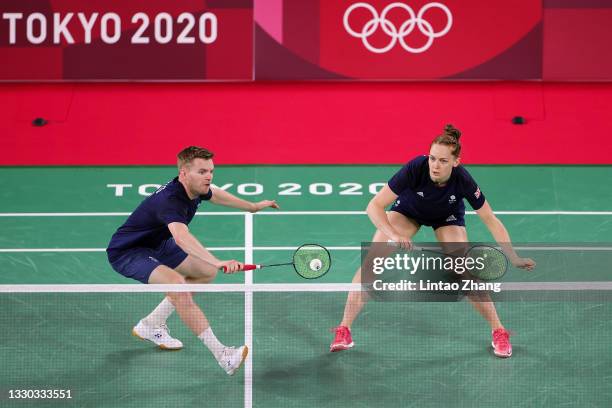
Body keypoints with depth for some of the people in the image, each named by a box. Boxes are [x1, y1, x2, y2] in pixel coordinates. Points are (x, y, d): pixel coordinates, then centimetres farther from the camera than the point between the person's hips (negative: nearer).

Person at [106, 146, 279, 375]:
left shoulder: (196, 189, -6)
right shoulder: (170, 200, -34)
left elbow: (213, 194, 21)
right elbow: (182, 238, -54)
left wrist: (252, 207, 34)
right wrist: (219, 262, -67)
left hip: (155, 245, 10)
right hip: (126, 252, -10)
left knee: (206, 272, 15)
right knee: (175, 283, -33)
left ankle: (151, 324, 16)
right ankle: (222, 355, -29)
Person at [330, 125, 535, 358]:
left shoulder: (463, 181, -35)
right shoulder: (416, 168, -38)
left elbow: (491, 221, -25)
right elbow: (375, 206, -35)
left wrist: (514, 259, -32)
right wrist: (393, 235, -50)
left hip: (447, 218, 0)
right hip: (407, 210, 0)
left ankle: (498, 332, 3)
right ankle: (344, 331, -10)